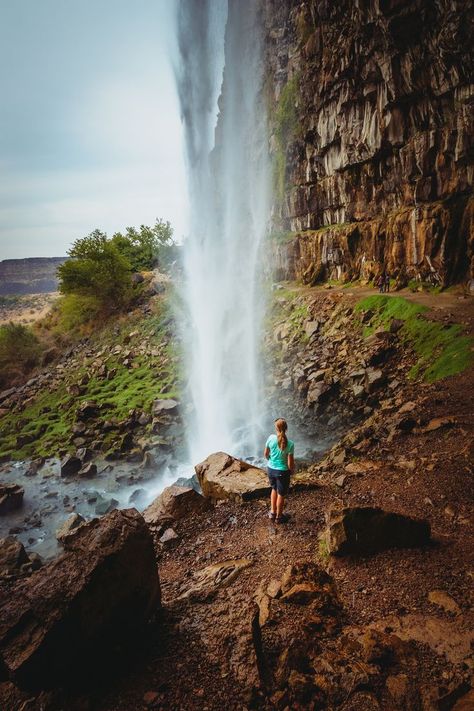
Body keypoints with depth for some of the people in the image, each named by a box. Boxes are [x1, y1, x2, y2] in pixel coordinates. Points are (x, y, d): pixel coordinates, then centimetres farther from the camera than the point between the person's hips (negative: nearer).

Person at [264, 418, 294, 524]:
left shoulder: (271, 438, -15)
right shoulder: (290, 444, -22)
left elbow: (266, 454, -2)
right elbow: (290, 463, -17)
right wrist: (292, 470, 5)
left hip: (271, 469, 3)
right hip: (283, 471, -3)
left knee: (274, 489, 30)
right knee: (281, 495, 19)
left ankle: (272, 513, 43)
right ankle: (279, 517, 38)